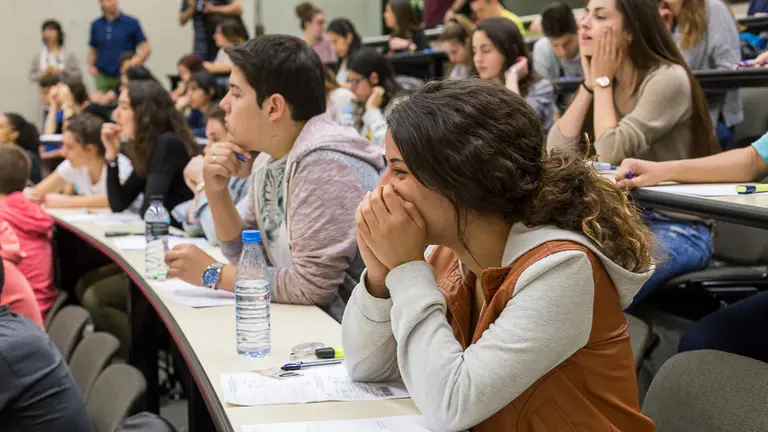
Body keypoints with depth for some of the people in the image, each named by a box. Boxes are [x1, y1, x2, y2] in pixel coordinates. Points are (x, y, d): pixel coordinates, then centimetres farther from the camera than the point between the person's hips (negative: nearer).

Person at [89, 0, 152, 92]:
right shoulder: (96, 25, 10)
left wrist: (134, 63, -17)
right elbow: (93, 50, 19)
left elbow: (146, 49, -1)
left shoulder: (132, 23, -1)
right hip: (102, 77, 3)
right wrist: (91, 66, 1)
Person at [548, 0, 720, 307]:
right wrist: (590, 82, -3)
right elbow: (557, 151, -1)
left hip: (677, 227, -7)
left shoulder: (668, 78, -15)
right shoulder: (606, 84, 8)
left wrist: (603, 80, -12)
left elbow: (611, 153, -24)